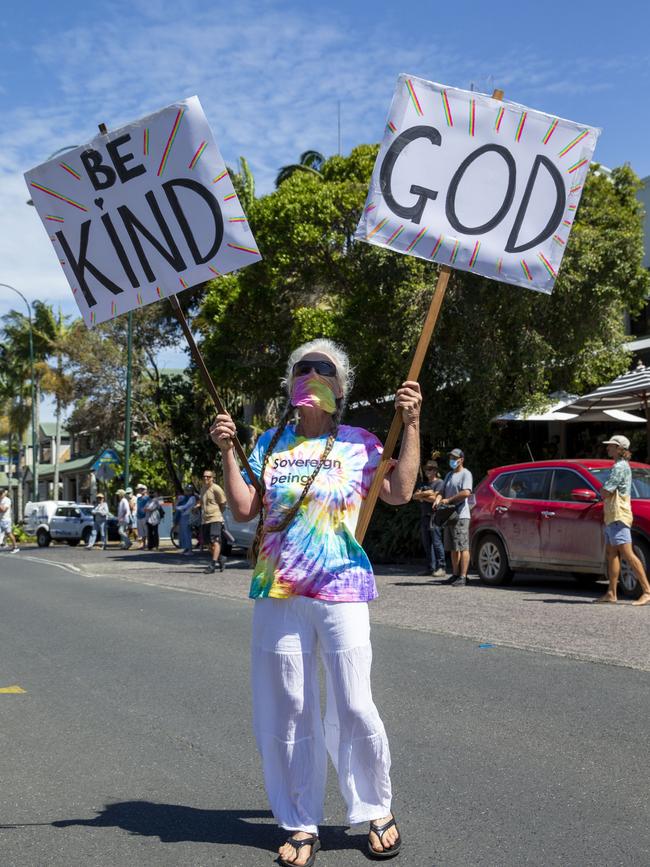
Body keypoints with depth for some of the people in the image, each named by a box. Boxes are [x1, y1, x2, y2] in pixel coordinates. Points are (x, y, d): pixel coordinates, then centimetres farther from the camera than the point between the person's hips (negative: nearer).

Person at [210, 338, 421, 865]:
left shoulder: (358, 443, 6)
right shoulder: (271, 444, 12)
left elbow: (400, 492, -6)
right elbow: (244, 510, 7)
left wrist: (412, 425, -9)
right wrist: (227, 452, -1)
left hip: (341, 590, -3)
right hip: (278, 593, 3)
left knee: (354, 708, -2)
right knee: (286, 713, 6)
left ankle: (378, 811, 21)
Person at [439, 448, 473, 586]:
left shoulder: (465, 474, -5)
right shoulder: (449, 475, 22)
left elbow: (466, 493, -18)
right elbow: (443, 492, 23)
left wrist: (449, 500, -13)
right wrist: (439, 499, 1)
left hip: (461, 516, -9)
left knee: (463, 547, -10)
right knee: (453, 548, 10)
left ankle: (463, 576, -12)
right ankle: (455, 574, 15)